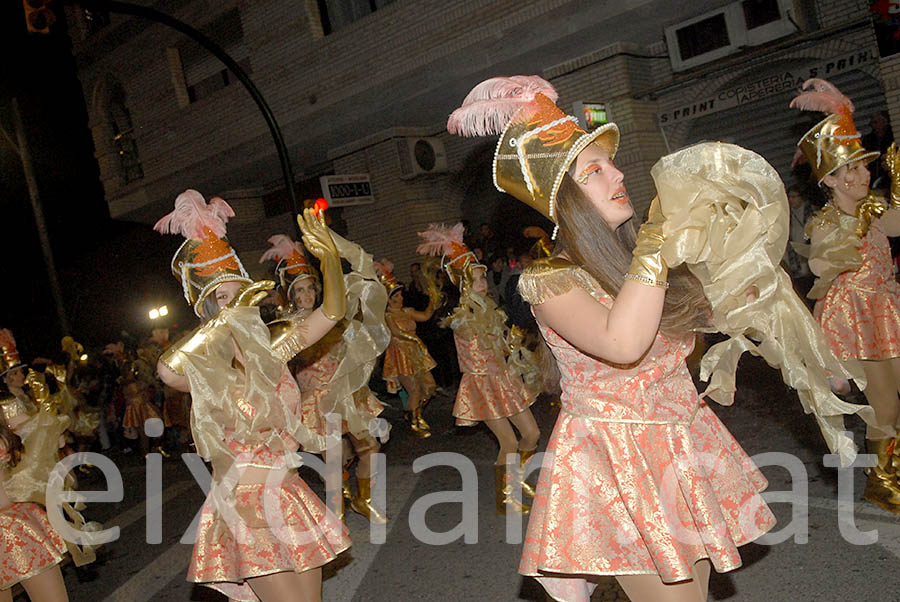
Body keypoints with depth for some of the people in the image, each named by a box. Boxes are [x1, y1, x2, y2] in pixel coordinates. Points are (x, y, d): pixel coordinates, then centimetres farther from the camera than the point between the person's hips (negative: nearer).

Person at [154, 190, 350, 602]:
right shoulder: (206, 371, -9)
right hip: (246, 506, -6)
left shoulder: (269, 347, 6)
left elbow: (331, 312, 4)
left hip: (290, 495, 6)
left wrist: (330, 257, -13)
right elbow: (168, 369, -32)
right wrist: (230, 315, -27)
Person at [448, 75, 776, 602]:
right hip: (617, 456, -7)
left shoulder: (633, 257, 5)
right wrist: (658, 236, -27)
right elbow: (622, 343, -35)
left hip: (683, 442, 7)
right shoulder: (548, 280, -16)